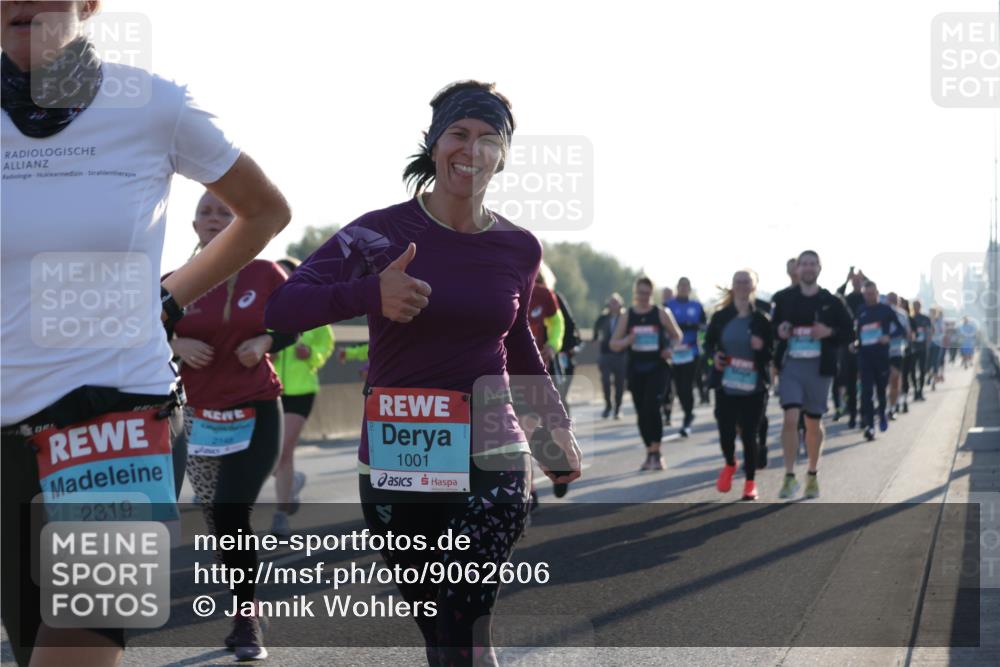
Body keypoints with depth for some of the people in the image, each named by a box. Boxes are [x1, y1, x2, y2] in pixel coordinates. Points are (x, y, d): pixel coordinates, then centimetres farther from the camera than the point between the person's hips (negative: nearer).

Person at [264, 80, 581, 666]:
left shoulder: (518, 249, 3)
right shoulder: (380, 234, -6)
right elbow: (281, 309, -17)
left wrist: (559, 438, 22)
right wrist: (371, 293, -34)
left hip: (490, 461, 0)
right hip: (395, 465, 0)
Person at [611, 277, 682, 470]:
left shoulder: (661, 314, 1)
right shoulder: (627, 316, 5)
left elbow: (676, 336, 10)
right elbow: (614, 344, 6)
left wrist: (669, 349, -10)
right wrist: (627, 341, -15)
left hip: (656, 368, -3)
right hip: (636, 369, 3)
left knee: (652, 409, -17)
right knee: (641, 413, 6)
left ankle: (656, 453, -8)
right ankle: (650, 454, 18)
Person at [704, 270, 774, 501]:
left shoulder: (761, 320, 0)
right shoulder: (720, 316, 3)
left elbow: (772, 353, 4)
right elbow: (709, 343, 14)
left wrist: (761, 347, -18)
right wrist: (714, 355, -8)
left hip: (754, 387, -1)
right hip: (725, 385, 1)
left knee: (750, 434, -2)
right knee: (726, 432, -4)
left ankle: (750, 482, 15)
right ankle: (730, 465, 31)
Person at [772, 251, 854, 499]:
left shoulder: (831, 302, 3)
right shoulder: (785, 299, 5)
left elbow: (849, 333, 4)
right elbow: (772, 326, 15)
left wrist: (829, 332, -14)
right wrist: (779, 330, -8)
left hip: (819, 367, 0)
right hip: (790, 364, 0)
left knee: (813, 423, 10)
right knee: (790, 418, -14)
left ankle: (812, 476, 25)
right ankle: (790, 476, -8)